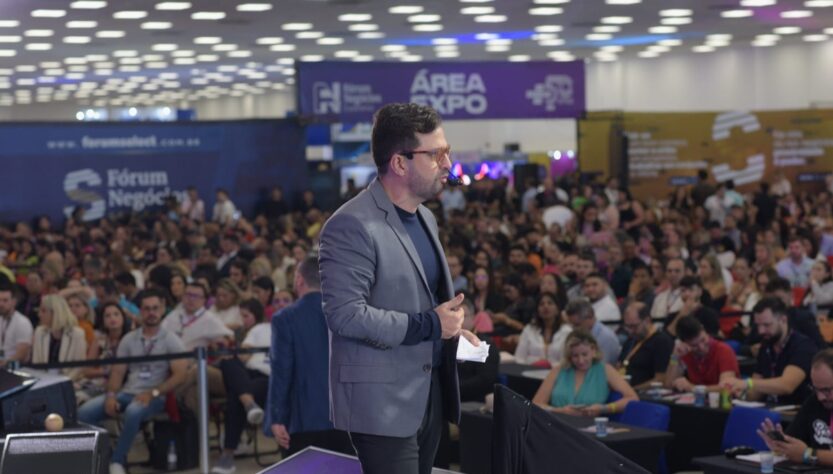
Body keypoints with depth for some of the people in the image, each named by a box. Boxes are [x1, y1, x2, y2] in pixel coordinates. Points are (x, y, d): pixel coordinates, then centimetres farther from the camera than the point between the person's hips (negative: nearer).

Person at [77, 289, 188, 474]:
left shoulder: (171, 340, 1)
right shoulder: (129, 339, 13)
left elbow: (179, 375, -7)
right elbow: (117, 371, 10)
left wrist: (153, 393, -20)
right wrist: (111, 395, -10)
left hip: (155, 397, -4)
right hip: (127, 392, 4)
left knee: (133, 412, -39)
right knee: (85, 411, -18)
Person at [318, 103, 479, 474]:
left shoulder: (425, 218, 14)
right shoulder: (352, 226, -16)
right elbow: (344, 314, -23)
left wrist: (451, 327, 5)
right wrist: (427, 326, -20)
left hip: (428, 396, 9)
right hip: (383, 402, -9)